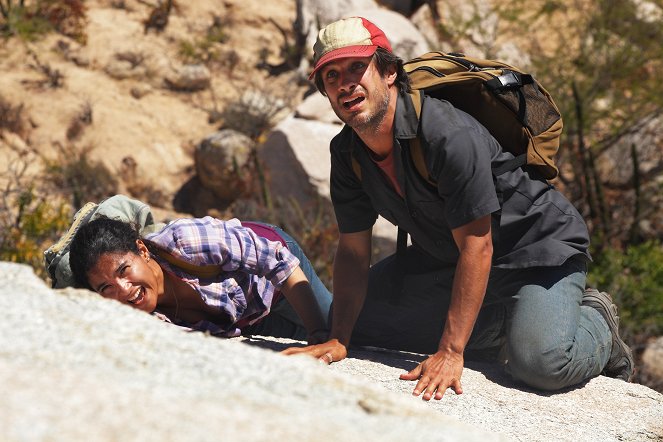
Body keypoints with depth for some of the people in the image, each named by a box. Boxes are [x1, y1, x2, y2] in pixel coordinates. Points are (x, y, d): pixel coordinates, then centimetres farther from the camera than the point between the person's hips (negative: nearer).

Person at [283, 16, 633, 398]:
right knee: (361, 319, -2)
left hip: (538, 247, -8)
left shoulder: (450, 135, -32)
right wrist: (338, 340, -16)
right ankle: (508, 326, 6)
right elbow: (353, 251, -2)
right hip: (444, 257, 8)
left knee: (541, 361, -31)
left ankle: (596, 322, 7)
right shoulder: (346, 153, -8)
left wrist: (450, 353, -35)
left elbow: (476, 245, -32)